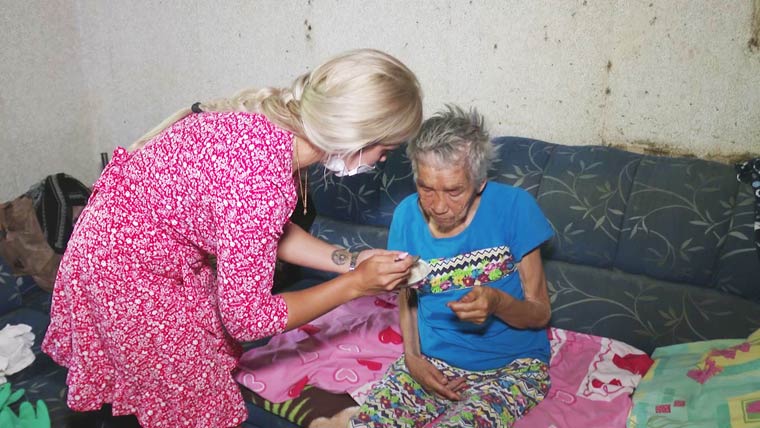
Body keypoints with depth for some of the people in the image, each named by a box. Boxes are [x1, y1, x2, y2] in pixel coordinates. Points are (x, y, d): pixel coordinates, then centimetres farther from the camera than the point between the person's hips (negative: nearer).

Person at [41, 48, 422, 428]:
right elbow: (247, 317, -25)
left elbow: (270, 231, 3)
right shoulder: (260, 180, -37)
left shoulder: (278, 115, -12)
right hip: (129, 272, -8)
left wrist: (349, 261, -4)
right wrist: (354, 284, -20)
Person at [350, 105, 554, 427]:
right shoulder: (408, 214, -5)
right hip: (432, 360, 3)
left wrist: (497, 302, -29)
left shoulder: (513, 207, -14)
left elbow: (541, 313, -8)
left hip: (511, 367, -2)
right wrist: (412, 356, -6)